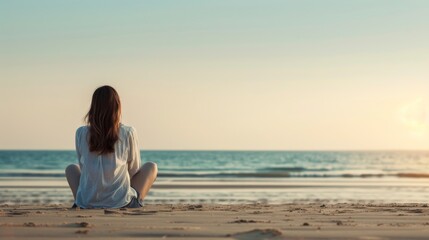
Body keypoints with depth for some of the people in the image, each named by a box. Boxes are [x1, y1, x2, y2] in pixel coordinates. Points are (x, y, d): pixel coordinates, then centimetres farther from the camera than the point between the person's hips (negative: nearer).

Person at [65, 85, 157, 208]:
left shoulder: (81, 133, -3)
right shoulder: (128, 133, -7)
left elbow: (83, 167, 10)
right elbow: (134, 169, 5)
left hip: (87, 204, 2)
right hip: (121, 203, -2)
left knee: (71, 168, 33)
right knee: (151, 167, 23)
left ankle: (78, 202, 12)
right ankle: (136, 204, 8)